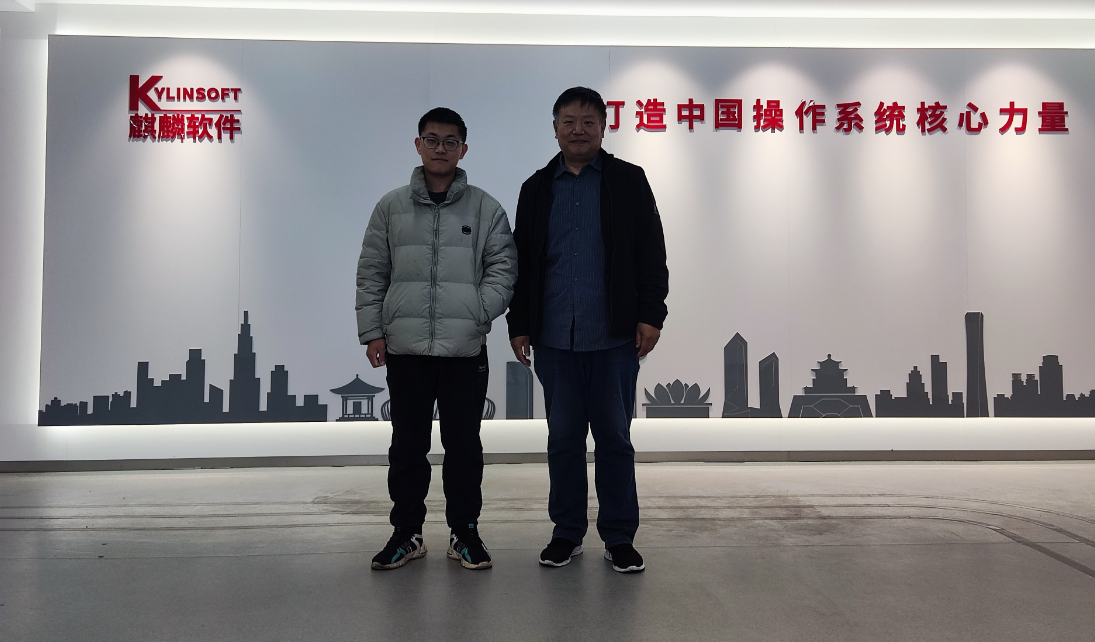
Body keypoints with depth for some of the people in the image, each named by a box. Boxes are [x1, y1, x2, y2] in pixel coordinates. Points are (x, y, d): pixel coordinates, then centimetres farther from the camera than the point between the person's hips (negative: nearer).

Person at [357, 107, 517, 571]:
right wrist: (372, 332, 2)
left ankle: (464, 531, 21)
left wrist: (478, 313, -11)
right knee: (408, 444, 9)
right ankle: (407, 532, 22)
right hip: (404, 348, 1)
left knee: (464, 443, 6)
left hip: (465, 349, -1)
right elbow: (371, 274, 9)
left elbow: (503, 267, 3)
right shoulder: (391, 207, 9)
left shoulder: (485, 208, 5)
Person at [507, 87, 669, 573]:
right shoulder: (537, 189, 12)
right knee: (563, 437, 9)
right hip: (554, 337, 2)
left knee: (614, 437, 4)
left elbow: (651, 254, 2)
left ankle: (619, 537, 16)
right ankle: (567, 533, 22)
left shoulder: (628, 181, 6)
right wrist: (518, 325, 7)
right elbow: (522, 262, 12)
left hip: (614, 336, -2)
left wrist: (650, 314, -6)